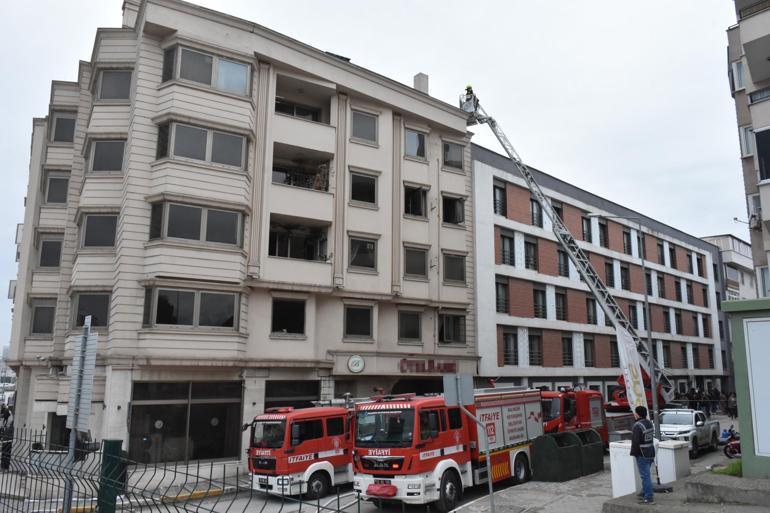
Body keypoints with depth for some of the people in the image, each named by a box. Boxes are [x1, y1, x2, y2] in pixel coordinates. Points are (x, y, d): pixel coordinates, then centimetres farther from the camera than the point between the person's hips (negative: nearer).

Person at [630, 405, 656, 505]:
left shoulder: (638, 426, -21)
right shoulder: (649, 423, 9)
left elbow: (635, 441, -23)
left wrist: (633, 452, -10)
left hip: (642, 454, -10)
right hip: (650, 453, 10)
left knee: (645, 476, -4)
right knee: (646, 475, 19)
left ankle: (649, 498, -2)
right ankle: (645, 494, 28)